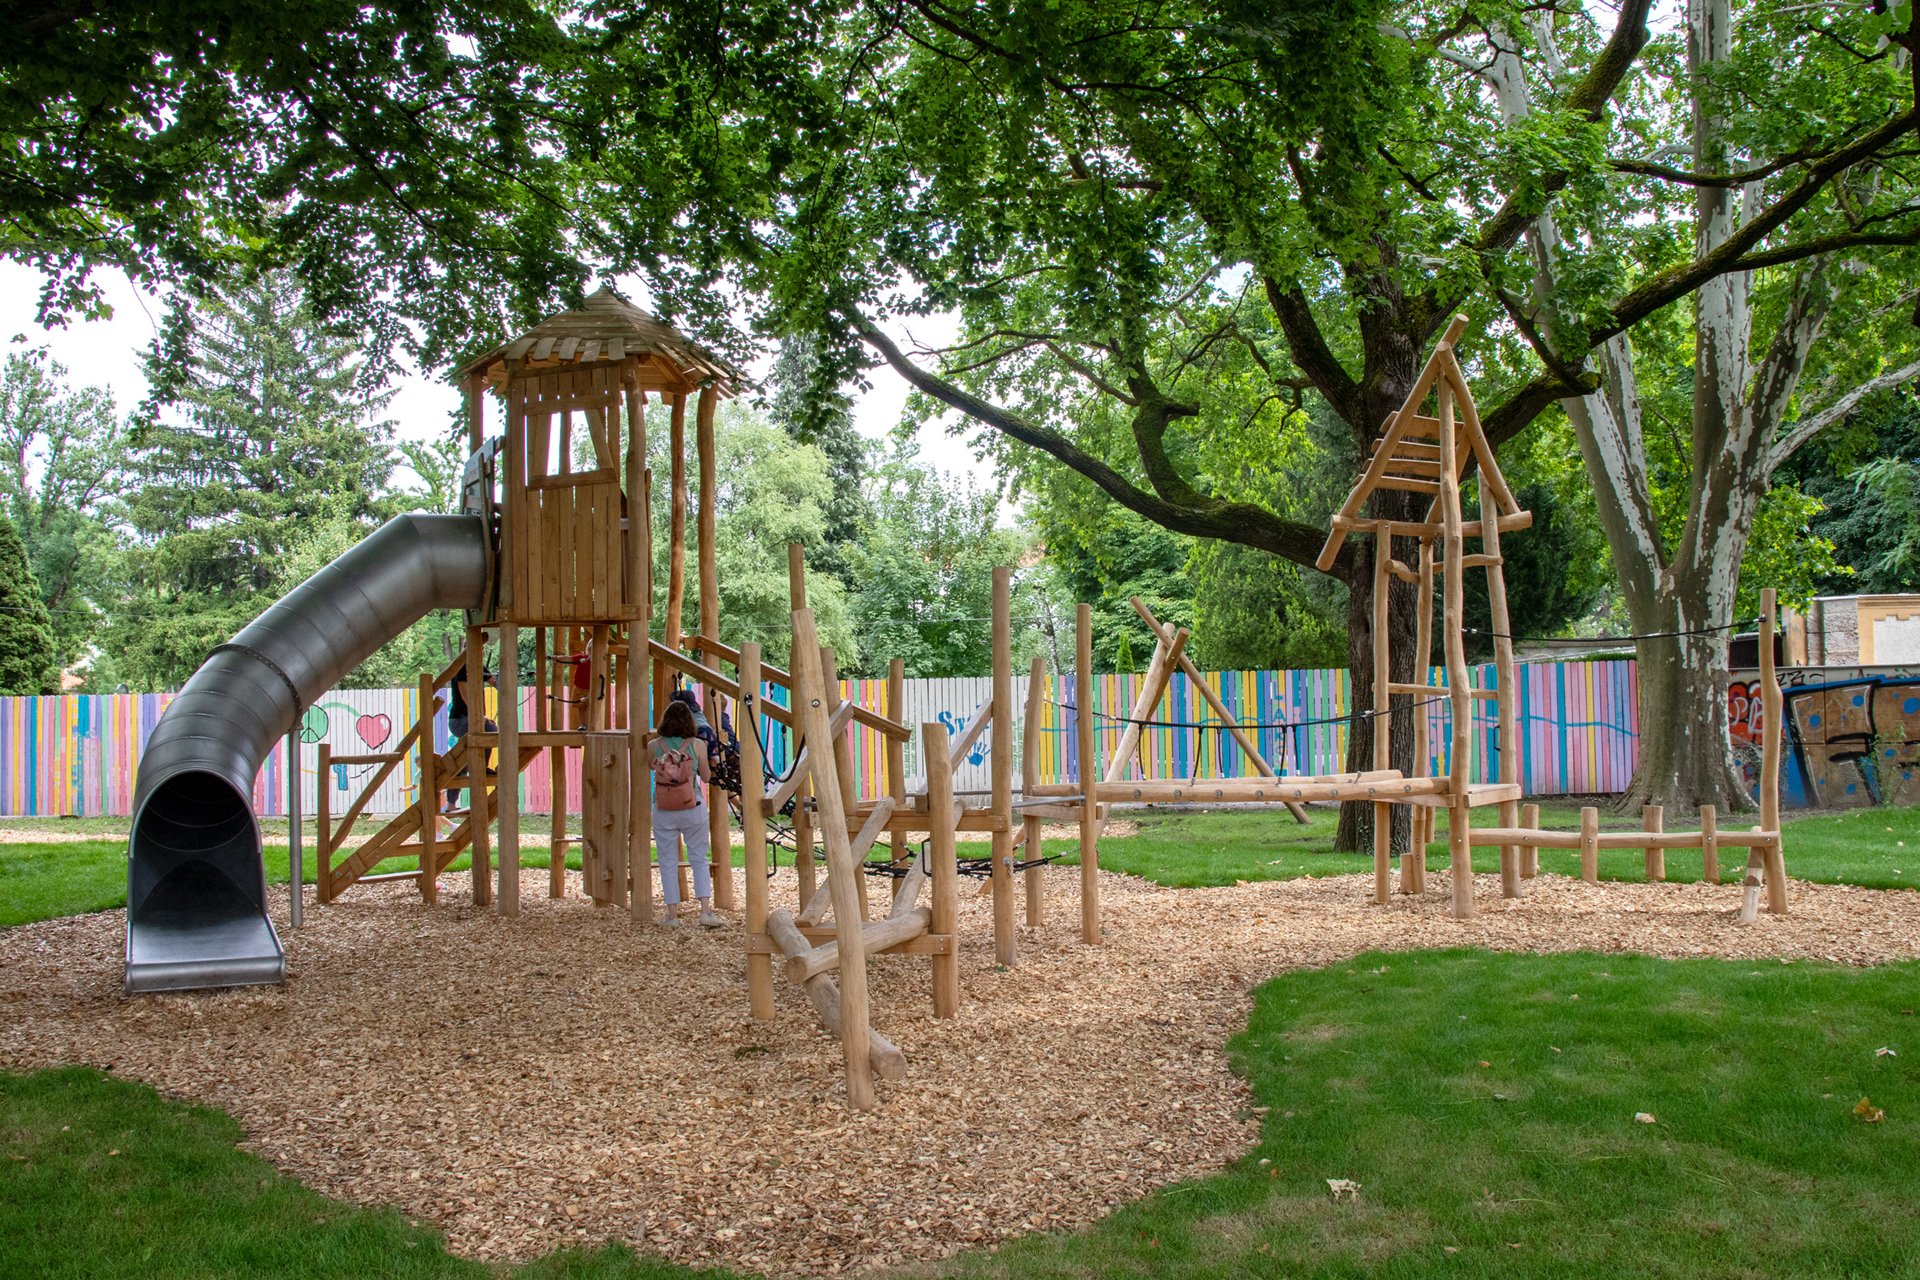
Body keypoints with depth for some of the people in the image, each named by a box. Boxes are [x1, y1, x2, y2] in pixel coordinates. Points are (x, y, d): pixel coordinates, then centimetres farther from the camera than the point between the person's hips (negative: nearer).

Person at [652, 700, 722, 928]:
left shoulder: (653, 746, -5)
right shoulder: (696, 745, -6)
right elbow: (706, 777, 3)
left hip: (663, 812, 0)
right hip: (693, 809, 0)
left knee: (668, 862, 8)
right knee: (699, 860, 10)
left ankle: (672, 914, 10)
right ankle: (706, 910, 3)